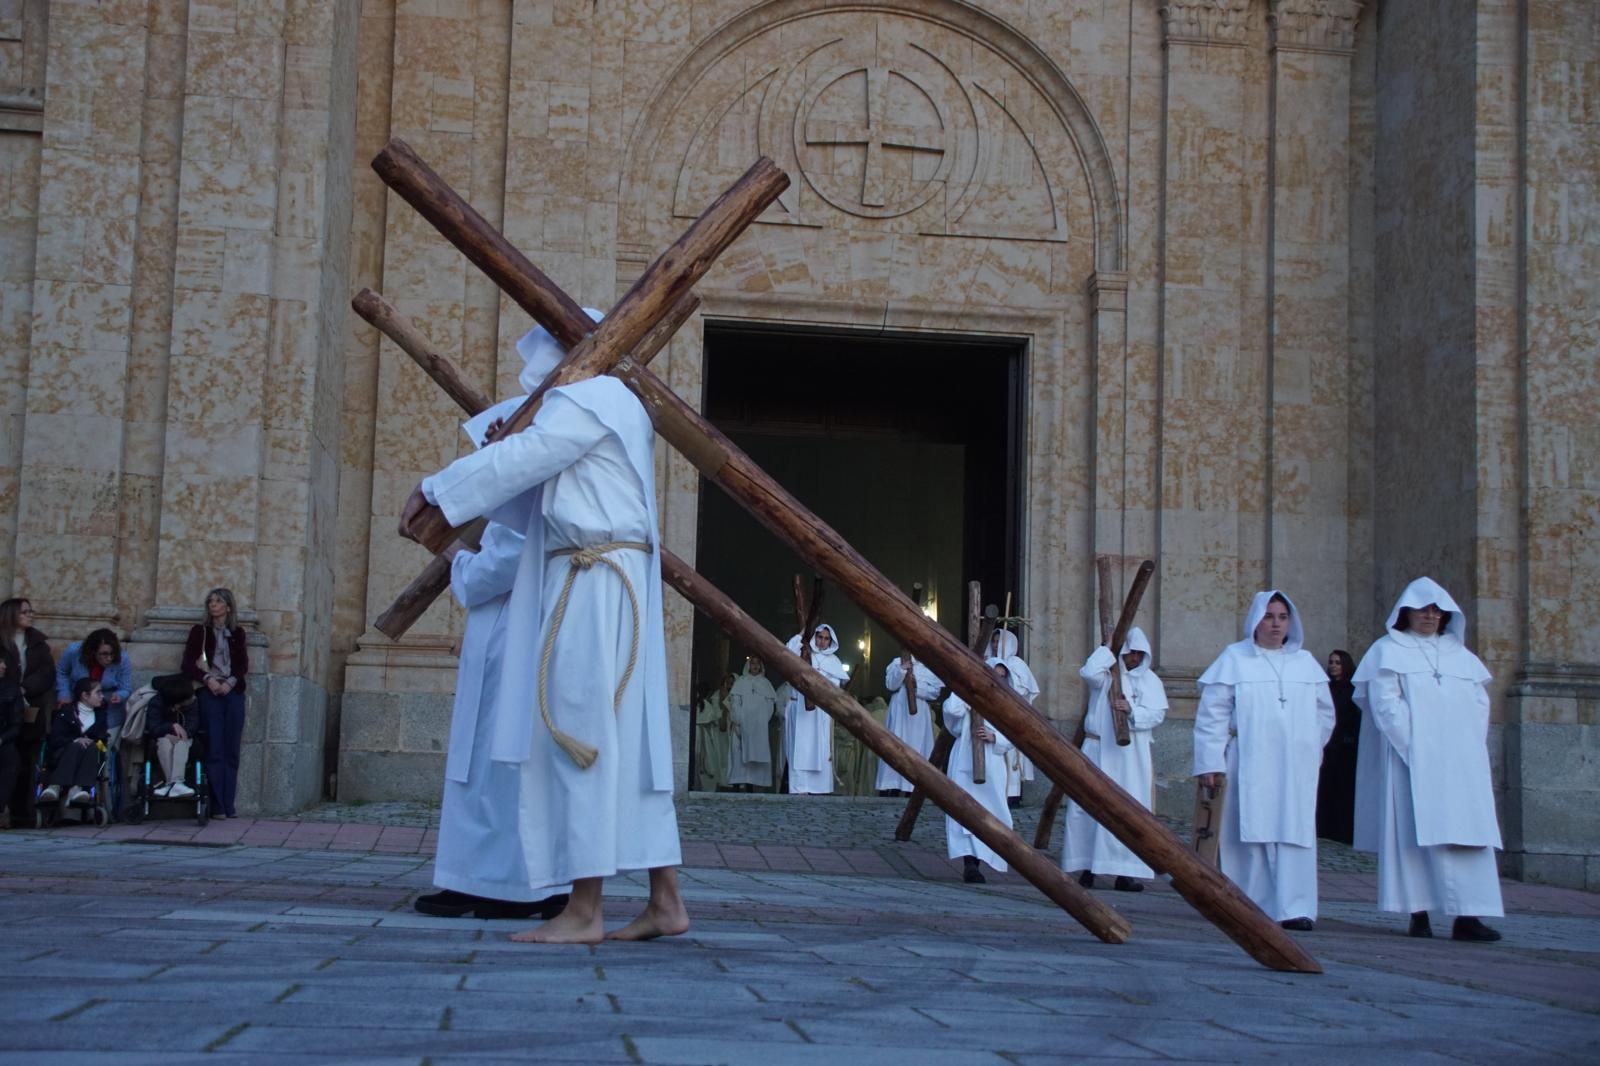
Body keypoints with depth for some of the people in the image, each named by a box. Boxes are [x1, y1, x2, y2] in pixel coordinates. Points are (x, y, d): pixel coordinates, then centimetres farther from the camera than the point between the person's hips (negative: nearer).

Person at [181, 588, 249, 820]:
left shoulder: (237, 633, 14)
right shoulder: (199, 631, 9)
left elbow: (244, 664, 8)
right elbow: (188, 664, 2)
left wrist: (231, 682, -9)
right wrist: (207, 679, -14)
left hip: (233, 692, 2)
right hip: (209, 693, -2)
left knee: (232, 751, -1)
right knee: (214, 750, -8)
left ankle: (229, 804, 2)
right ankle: (216, 806, -9)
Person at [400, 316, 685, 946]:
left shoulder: (588, 401, -8)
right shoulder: (611, 405, 23)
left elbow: (513, 462, -13)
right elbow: (539, 486, 27)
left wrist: (433, 491, -3)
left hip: (593, 586, -10)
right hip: (606, 587, 10)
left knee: (582, 739, -9)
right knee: (627, 742, 8)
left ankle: (584, 912, -8)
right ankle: (665, 901, 10)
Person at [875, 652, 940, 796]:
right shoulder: (896, 663, 8)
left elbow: (935, 691, 0)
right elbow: (890, 685, -5)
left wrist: (917, 685, -13)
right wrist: (902, 668, -17)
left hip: (919, 716, 1)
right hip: (900, 714, -1)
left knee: (917, 751, -2)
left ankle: (912, 791, 0)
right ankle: (893, 789, -5)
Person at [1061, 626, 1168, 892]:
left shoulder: (1150, 680, 8)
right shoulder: (1106, 674, 4)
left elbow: (1157, 713, -2)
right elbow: (1089, 672, -19)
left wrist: (1131, 710, -19)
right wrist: (1108, 648, -8)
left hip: (1130, 754, 1)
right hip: (1096, 750, -1)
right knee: (1085, 806, -3)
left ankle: (1125, 873, 1)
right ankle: (1086, 868, 4)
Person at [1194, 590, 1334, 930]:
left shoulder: (1306, 662, 14)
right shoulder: (1234, 659, 4)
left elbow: (1324, 713, 23)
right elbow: (1212, 714, -2)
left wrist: (1308, 747, 15)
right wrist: (1210, 762, -9)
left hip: (1295, 769, 3)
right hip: (1248, 766, -2)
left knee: (1294, 835, -5)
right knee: (1251, 834, -3)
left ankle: (1293, 909, -7)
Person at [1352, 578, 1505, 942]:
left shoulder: (1461, 655, 20)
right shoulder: (1389, 651, 6)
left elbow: (1479, 703, 15)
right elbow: (1385, 705, -5)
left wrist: (1469, 747, -1)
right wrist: (1416, 746, -14)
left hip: (1460, 762, 4)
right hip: (1412, 760, -4)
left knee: (1467, 833, -6)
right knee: (1415, 833, -7)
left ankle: (1467, 916, -11)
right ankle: (1419, 913, -5)